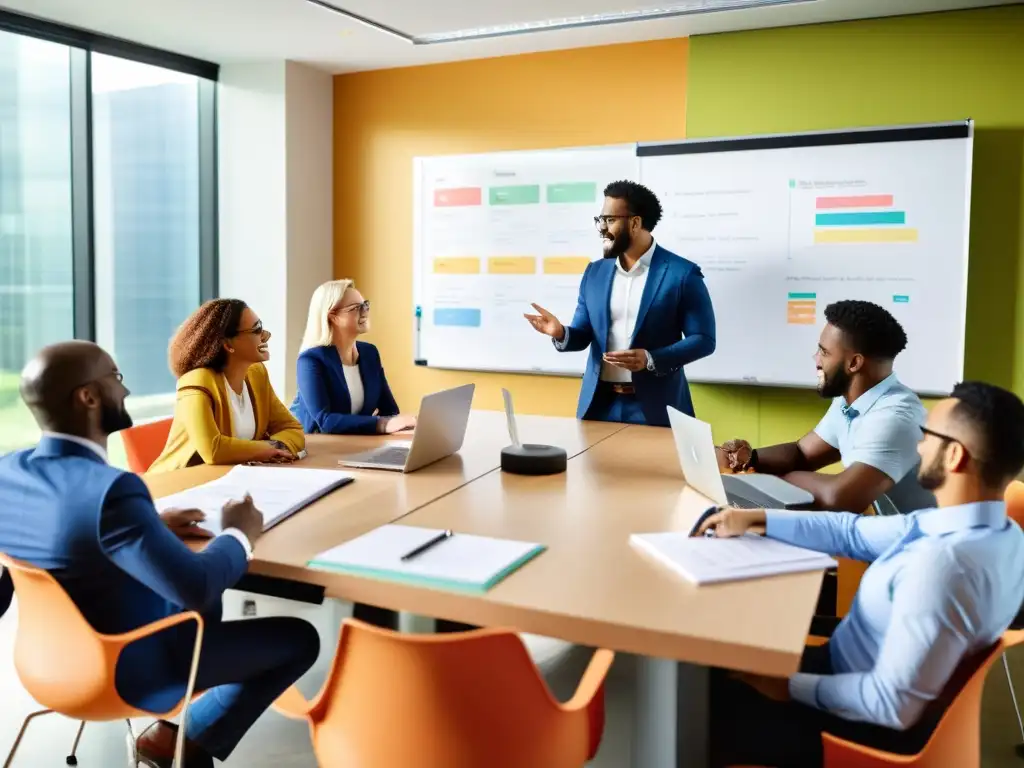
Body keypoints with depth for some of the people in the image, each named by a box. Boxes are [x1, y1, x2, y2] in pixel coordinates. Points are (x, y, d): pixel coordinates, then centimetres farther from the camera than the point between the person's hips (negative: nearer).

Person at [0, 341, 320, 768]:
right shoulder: (108, 489, -34)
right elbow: (195, 587, -34)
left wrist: (151, 525, 6)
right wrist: (238, 533, -15)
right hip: (126, 669, -8)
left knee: (203, 606, 30)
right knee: (300, 638, 2)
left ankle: (179, 726, 27)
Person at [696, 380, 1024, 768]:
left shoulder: (943, 563, -35)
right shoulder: (989, 529, -4)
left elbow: (894, 706, -32)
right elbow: (854, 532, 5)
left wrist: (791, 686, -19)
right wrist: (756, 519, 2)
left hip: (871, 725, -8)